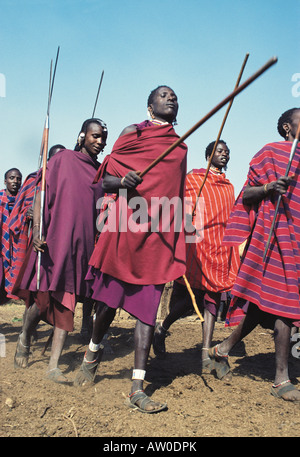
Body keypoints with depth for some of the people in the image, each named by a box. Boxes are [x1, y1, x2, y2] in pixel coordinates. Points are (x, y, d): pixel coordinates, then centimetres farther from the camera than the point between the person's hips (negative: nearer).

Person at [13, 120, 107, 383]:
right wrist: (37, 230, -15)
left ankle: (53, 366, 9)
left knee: (68, 303, 2)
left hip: (82, 244, 4)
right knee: (43, 298, -5)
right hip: (53, 240, -4)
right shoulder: (63, 159, 3)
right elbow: (42, 195, -3)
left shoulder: (101, 172, 14)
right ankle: (24, 339, 27)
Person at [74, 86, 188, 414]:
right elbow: (105, 181, 3)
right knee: (110, 298, 4)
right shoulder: (132, 132, 6)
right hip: (126, 227, -3)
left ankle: (137, 389, 3)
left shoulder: (181, 146, 19)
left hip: (160, 234, 3)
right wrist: (123, 181, -20)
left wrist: (179, 245, 17)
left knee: (148, 307, -1)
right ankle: (93, 353, 35)